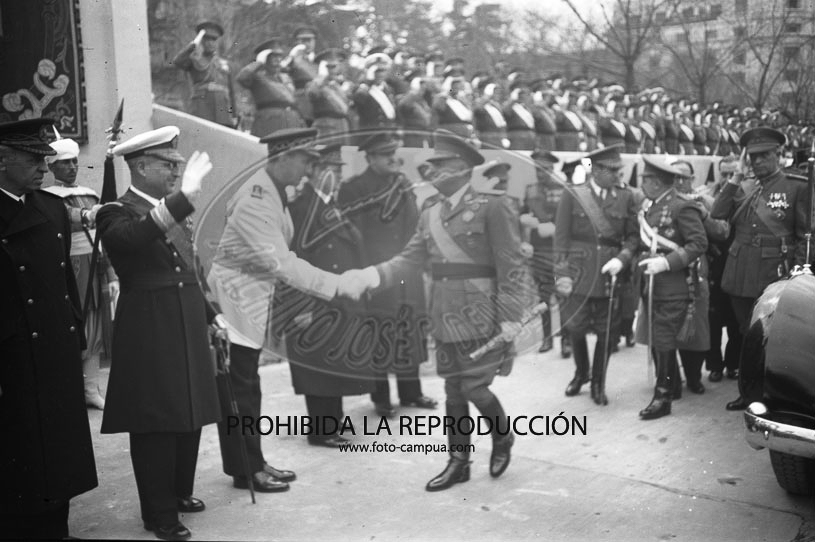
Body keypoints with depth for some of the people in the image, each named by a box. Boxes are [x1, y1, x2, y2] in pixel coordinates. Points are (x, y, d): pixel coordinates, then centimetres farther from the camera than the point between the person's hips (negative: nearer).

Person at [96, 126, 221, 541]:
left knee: (189, 416, 16)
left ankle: (180, 492, 34)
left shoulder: (172, 210, 12)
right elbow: (131, 238, -35)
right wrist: (183, 197, -43)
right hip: (149, 335, -7)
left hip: (187, 330, 8)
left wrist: (209, 316, 16)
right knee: (156, 424, 1)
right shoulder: (117, 213, -10)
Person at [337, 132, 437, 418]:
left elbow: (414, 221, 17)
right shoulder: (354, 187, -4)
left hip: (407, 268, 6)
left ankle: (410, 391, 26)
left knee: (410, 330, 12)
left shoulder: (402, 182, 14)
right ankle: (380, 397, 12)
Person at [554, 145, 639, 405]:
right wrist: (562, 273, -8)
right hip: (579, 276, -1)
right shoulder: (573, 196, -2)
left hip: (610, 276, 2)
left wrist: (621, 259, -12)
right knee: (575, 328, 6)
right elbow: (561, 237, -3)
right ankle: (580, 373, 33)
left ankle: (598, 384, 24)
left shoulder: (626, 197, 5)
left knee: (606, 332, 6)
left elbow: (633, 235, 6)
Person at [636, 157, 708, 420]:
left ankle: (663, 398, 9)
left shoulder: (682, 207, -13)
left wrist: (666, 262, -23)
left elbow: (699, 243, -16)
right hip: (652, 286, 8)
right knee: (654, 341, 13)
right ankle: (671, 384, 30)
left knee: (664, 343, -2)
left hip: (674, 289, -8)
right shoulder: (649, 206, 11)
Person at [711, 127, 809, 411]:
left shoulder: (797, 186, -2)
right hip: (740, 276, 5)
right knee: (747, 337, 14)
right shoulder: (742, 186, 12)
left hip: (773, 277, -5)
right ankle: (747, 393, 26)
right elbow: (717, 214, -2)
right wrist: (737, 177, -4)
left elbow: (805, 235, -2)